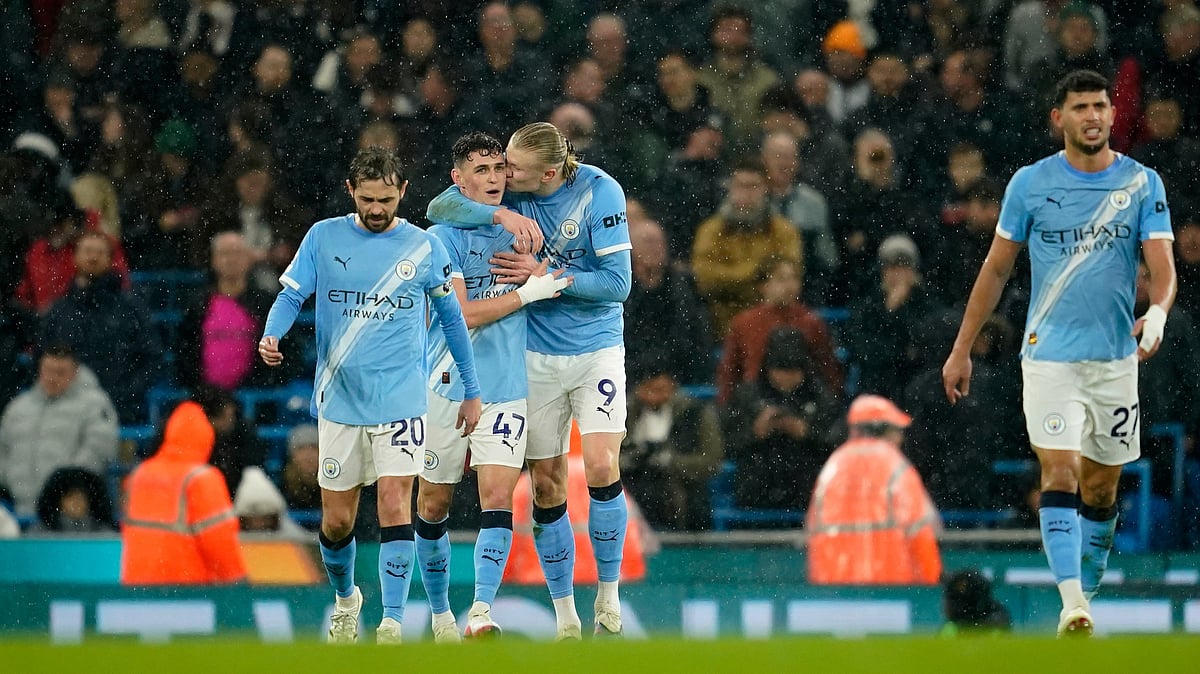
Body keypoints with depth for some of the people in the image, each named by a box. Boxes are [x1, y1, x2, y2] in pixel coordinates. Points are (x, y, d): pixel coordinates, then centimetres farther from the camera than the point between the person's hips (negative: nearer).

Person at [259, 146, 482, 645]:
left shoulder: (423, 247, 2)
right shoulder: (324, 238, 2)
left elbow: (452, 318, 10)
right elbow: (291, 296, 1)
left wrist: (471, 392, 11)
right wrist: (271, 336, -21)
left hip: (401, 399, -1)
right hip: (339, 399, 1)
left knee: (395, 506, -14)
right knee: (336, 520, 7)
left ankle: (392, 623, -14)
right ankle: (345, 598, 34)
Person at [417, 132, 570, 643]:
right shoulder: (442, 238, -6)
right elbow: (463, 313, -15)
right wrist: (527, 293, -13)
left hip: (506, 389, 2)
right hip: (448, 387, -2)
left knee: (498, 499, -13)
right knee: (433, 504, 8)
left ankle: (481, 615, -20)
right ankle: (440, 614, 26)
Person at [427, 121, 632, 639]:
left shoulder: (600, 192, -15)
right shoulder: (508, 189, -6)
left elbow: (617, 283, -15)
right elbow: (439, 207, -15)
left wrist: (542, 275, -22)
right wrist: (501, 214, -29)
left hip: (596, 349, -3)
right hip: (536, 357, 3)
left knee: (601, 468, -17)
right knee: (546, 484, 2)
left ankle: (609, 597, 1)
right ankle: (565, 618, 12)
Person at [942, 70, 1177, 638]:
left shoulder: (1143, 184, 2)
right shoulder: (1030, 183, 0)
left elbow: (1163, 269, -4)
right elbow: (997, 268, 8)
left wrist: (1156, 314, -27)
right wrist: (961, 350, 8)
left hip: (1116, 357, 2)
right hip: (1049, 353, -2)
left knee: (1101, 488, 8)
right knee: (1060, 473, -15)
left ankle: (1088, 591, 24)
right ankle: (1071, 606, -23)